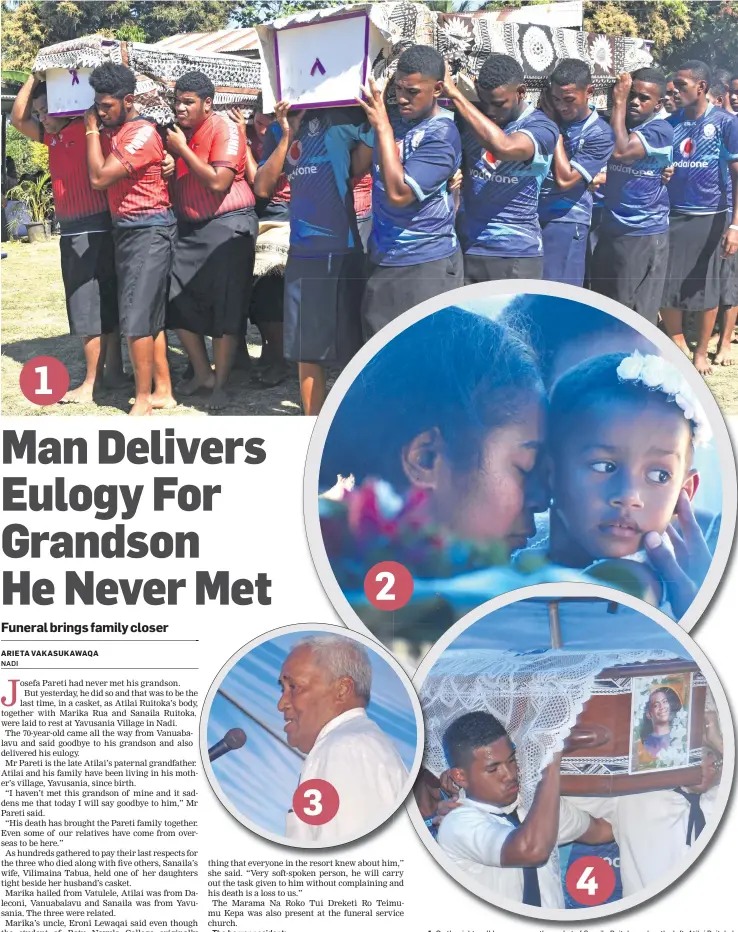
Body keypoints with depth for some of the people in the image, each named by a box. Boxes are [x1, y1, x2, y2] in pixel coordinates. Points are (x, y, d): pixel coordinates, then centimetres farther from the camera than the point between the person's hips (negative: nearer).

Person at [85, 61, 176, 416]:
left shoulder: (142, 133, -15)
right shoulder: (113, 132, 12)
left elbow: (99, 178, -18)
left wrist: (91, 131, -9)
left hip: (148, 231, -9)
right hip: (125, 230, 9)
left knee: (136, 317, -10)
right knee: (151, 316, 12)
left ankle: (143, 401, -2)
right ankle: (163, 391, 19)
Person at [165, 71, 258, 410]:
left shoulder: (225, 128, -11)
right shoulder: (180, 132, 11)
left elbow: (218, 182, -22)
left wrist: (183, 149, -16)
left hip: (227, 225, -8)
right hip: (189, 227, 8)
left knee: (225, 307, -4)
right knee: (177, 300, 5)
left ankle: (220, 384, 6)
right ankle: (202, 373, 18)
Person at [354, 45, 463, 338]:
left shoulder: (441, 134, -16)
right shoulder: (392, 119, 7)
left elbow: (398, 192, -23)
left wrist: (382, 127, -21)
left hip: (427, 265, -7)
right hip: (381, 260, 7)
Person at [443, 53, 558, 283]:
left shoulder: (542, 128, -9)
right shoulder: (471, 116, 5)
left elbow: (504, 147, -29)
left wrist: (454, 94, -26)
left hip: (516, 254, -3)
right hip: (466, 247, 3)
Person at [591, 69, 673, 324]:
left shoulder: (660, 130, -11)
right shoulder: (615, 123, 10)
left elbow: (621, 151, -25)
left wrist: (619, 102, -17)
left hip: (644, 234, -6)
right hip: (609, 229, 7)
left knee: (637, 311, 2)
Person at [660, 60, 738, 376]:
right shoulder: (669, 123, 4)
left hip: (710, 218, -3)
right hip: (671, 216, 3)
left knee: (706, 288, 6)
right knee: (665, 286, 4)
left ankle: (701, 351, 21)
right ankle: (677, 346, 24)